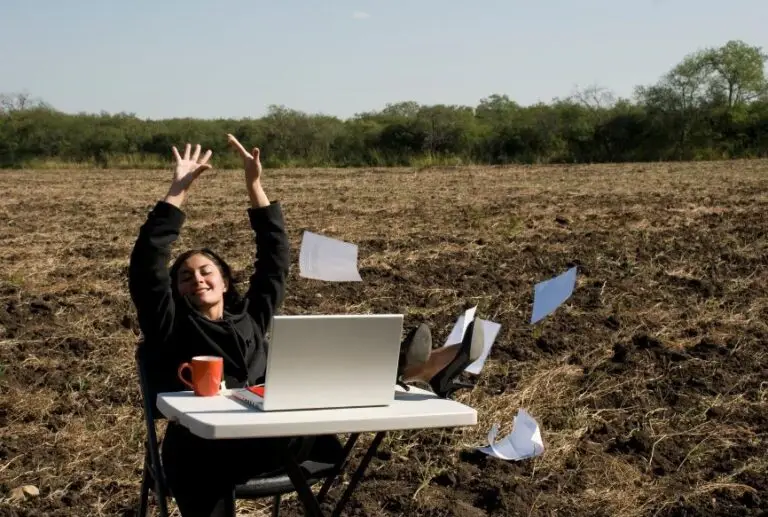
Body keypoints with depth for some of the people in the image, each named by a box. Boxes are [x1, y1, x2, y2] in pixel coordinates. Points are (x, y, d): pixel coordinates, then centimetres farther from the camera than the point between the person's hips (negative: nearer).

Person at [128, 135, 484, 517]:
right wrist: (177, 192, 2)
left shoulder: (249, 318, 28)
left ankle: (422, 372, -37)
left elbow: (276, 257, 22)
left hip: (268, 440, 5)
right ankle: (399, 373, -43)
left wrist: (254, 185, 16)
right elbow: (146, 266, 2)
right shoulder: (172, 326, 17)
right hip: (202, 450, -5)